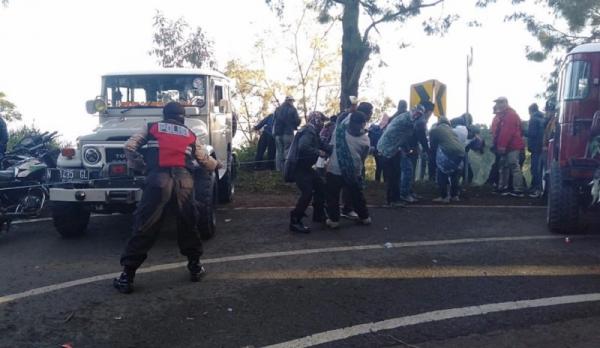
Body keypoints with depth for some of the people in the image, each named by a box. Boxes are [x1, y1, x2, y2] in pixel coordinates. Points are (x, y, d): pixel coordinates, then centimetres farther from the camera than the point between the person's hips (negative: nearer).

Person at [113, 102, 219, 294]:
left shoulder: (152, 128, 19)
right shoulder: (191, 135, 23)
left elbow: (129, 147, 13)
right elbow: (205, 160, 28)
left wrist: (139, 165, 28)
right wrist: (217, 165, 49)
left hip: (158, 177, -2)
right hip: (184, 179, 2)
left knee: (144, 226, 0)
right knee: (187, 225, 18)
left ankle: (127, 276, 1)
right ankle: (195, 267, 26)